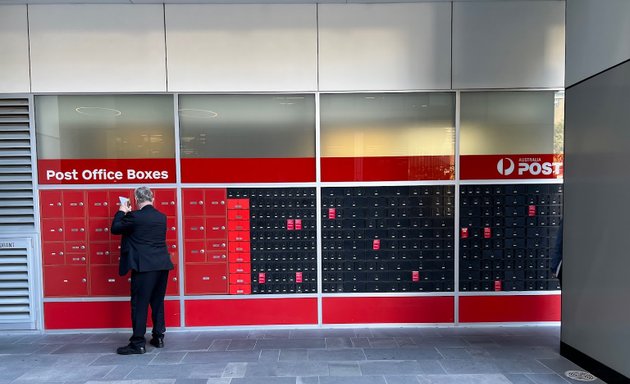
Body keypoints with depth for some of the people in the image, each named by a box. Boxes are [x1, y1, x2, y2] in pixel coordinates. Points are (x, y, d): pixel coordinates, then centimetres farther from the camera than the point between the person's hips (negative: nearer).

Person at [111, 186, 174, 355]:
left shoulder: (135, 216, -10)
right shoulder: (161, 217, 8)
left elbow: (115, 229, 2)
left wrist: (122, 212, 17)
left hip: (144, 266, -6)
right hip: (162, 265, 6)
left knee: (139, 305, 2)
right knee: (158, 303, 16)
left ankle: (137, 343, 7)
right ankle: (158, 338, 24)